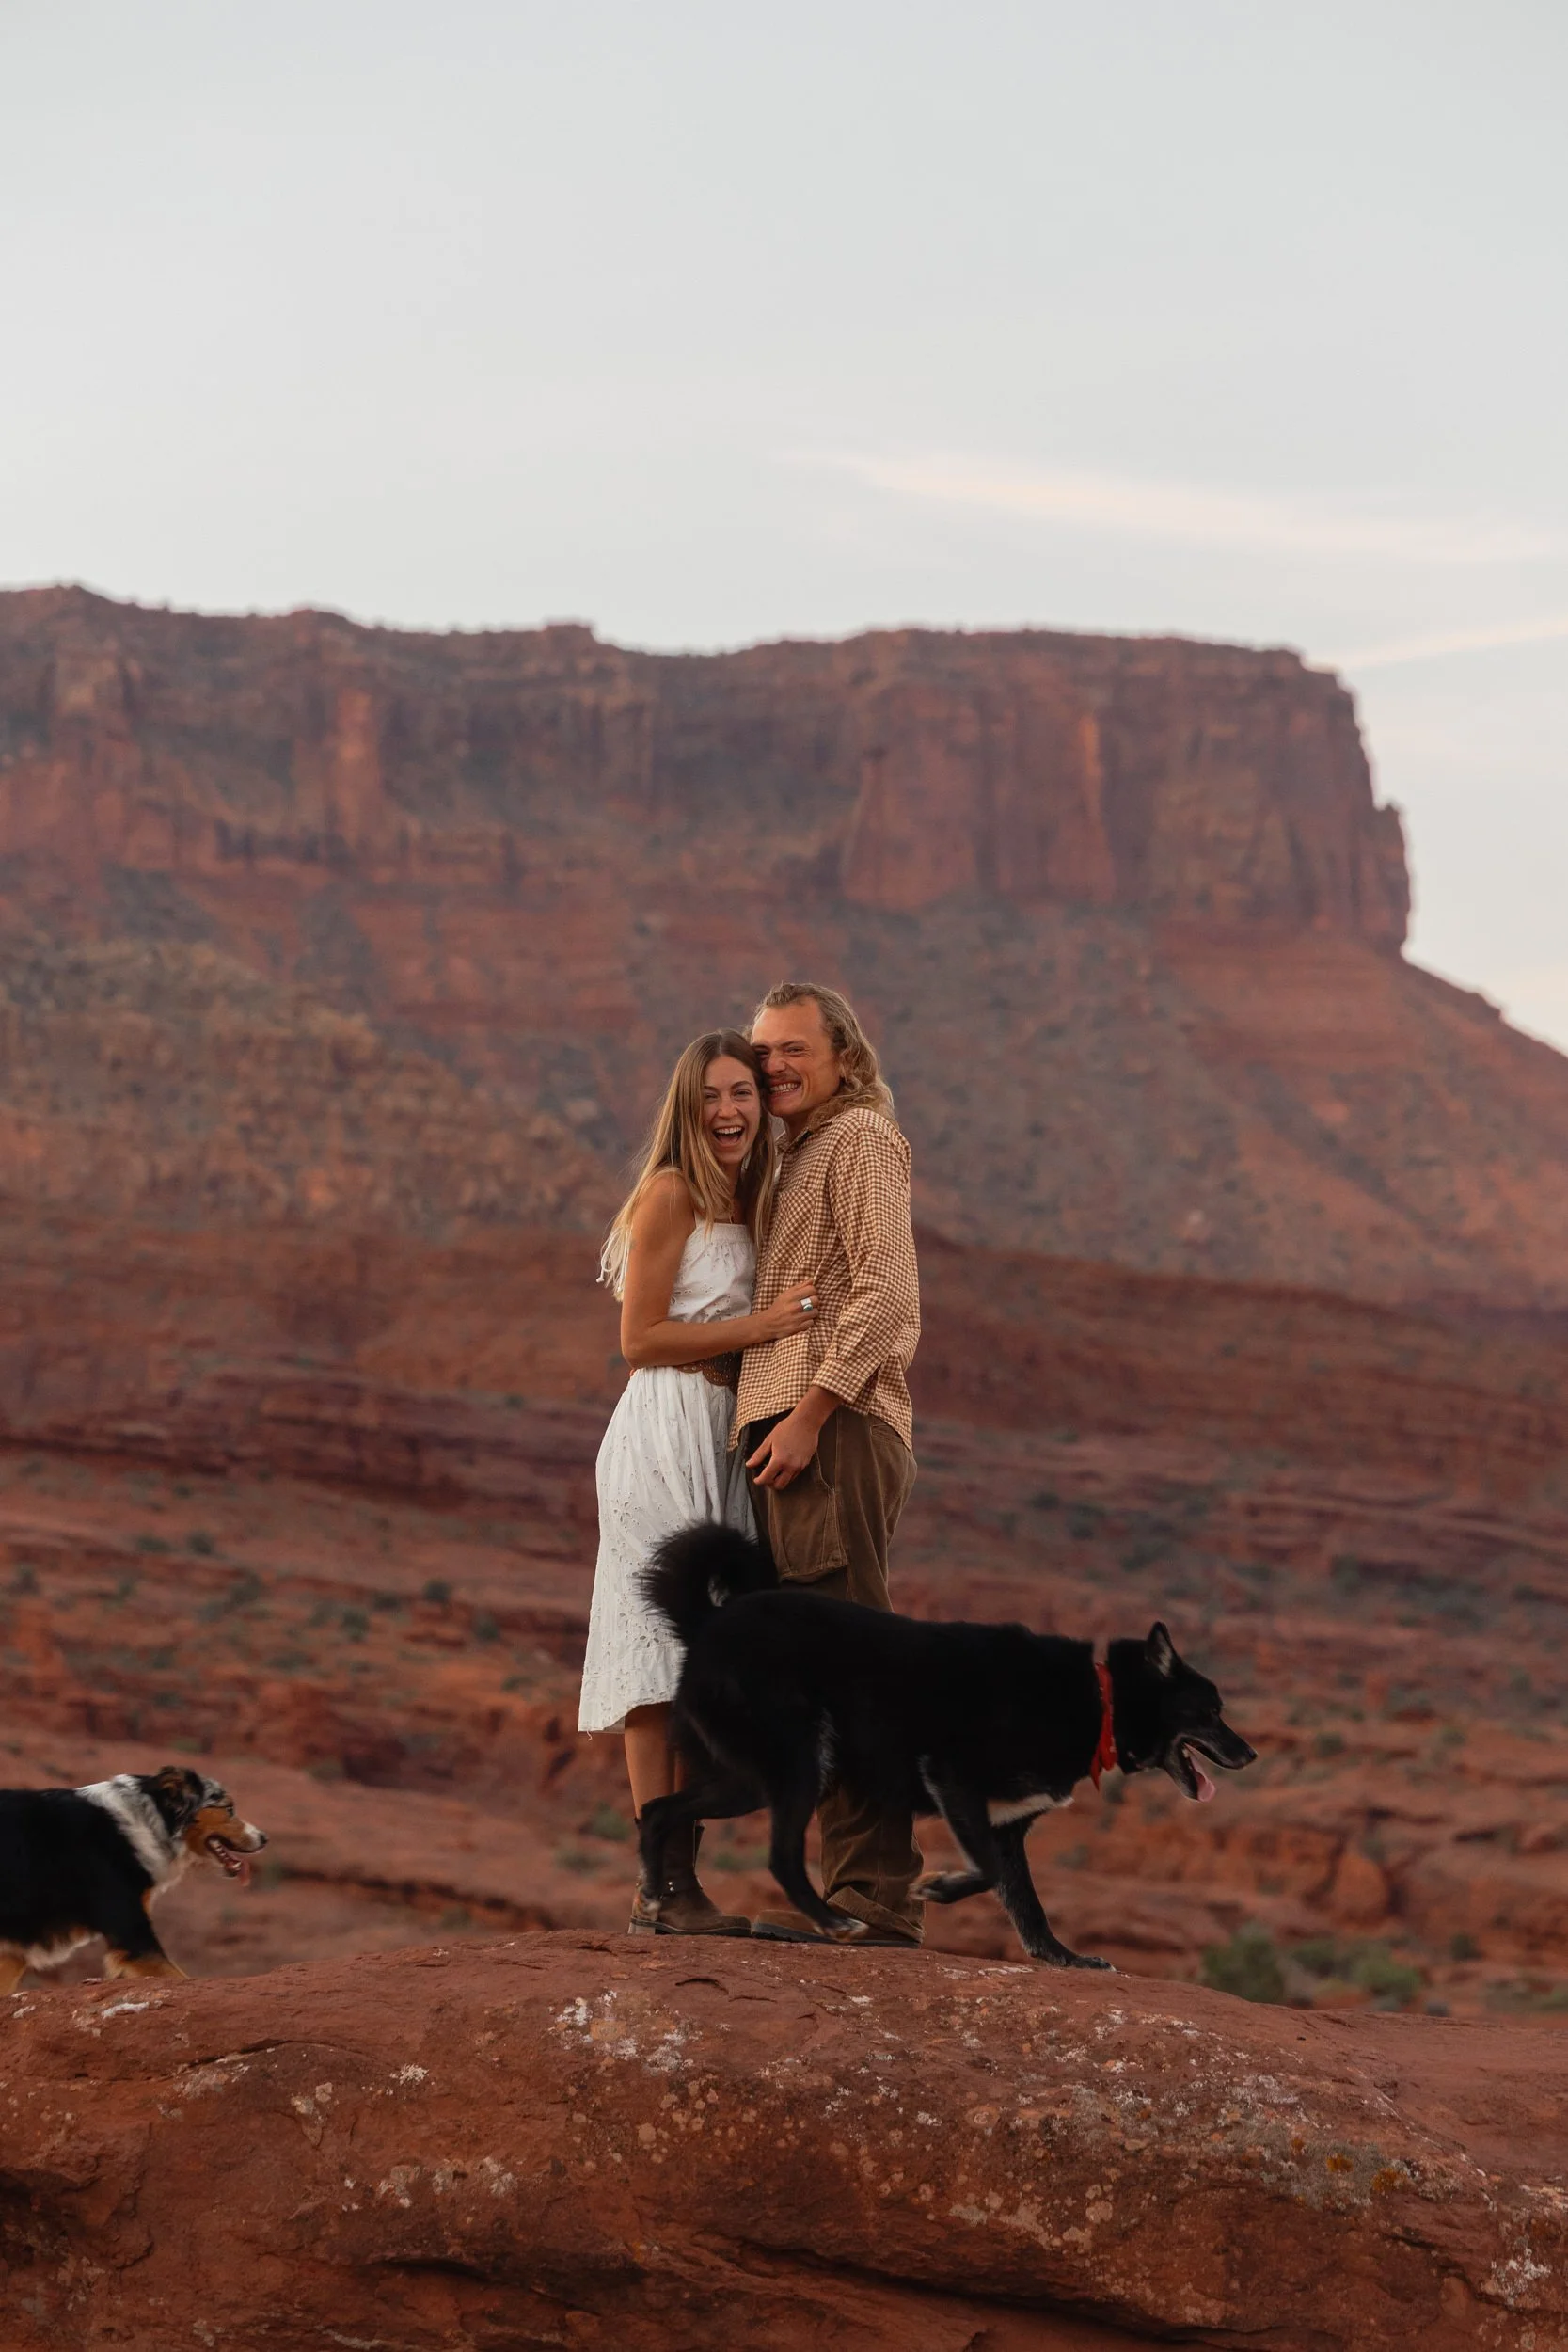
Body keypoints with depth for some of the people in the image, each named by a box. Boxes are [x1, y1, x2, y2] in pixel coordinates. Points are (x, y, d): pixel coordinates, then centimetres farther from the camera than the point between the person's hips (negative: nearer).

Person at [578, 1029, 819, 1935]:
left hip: (722, 1442, 8)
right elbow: (641, 1338, -12)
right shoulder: (672, 1191, -7)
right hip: (665, 1434, -8)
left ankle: (685, 1879, 8)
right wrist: (762, 1327, -13)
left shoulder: (748, 1201, 17)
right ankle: (662, 1888, -12)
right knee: (667, 1655, -11)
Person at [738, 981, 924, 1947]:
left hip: (834, 1430, -10)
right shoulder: (803, 1155, 28)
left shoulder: (861, 1137, -1)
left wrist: (808, 1411, -19)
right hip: (809, 1434, 10)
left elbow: (885, 1290, -14)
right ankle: (860, 1890, 8)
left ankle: (877, 1897, -15)